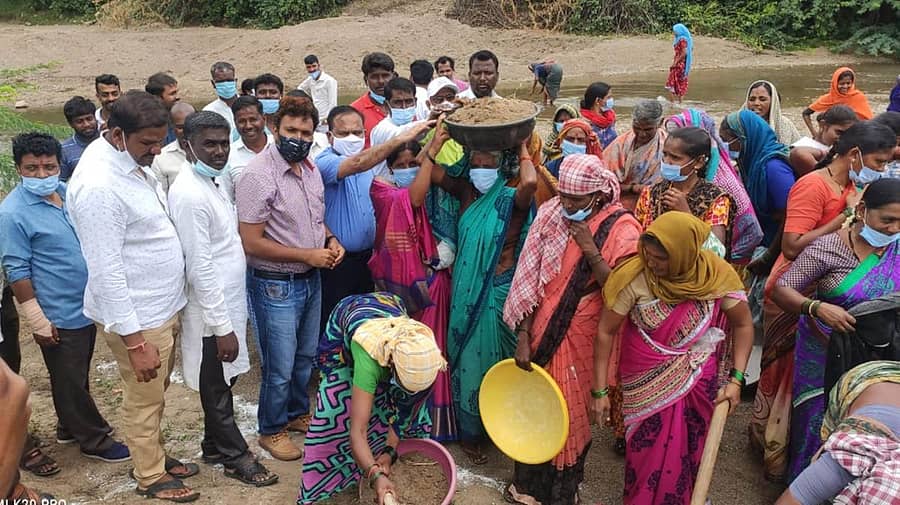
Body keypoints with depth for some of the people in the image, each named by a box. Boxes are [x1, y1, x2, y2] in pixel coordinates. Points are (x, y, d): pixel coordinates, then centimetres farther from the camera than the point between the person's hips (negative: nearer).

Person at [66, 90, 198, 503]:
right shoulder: (98, 186, -27)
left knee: (156, 395, 25)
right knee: (144, 401, 12)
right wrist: (135, 341, -23)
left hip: (162, 306, 9)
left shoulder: (131, 160, 2)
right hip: (137, 318, -8)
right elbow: (106, 272, -26)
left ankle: (156, 455, 44)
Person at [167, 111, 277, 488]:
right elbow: (199, 268, -24)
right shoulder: (190, 193, -23)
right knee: (216, 389, 10)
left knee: (221, 384, 22)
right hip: (212, 313, -9)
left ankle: (215, 446, 38)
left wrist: (229, 317, 17)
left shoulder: (210, 183, 7)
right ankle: (236, 456, 25)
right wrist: (222, 326, -22)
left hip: (228, 304, 9)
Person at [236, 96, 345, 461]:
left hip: (311, 280, 8)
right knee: (280, 368, 6)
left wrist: (329, 239, -2)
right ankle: (272, 430, 28)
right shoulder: (258, 175, -21)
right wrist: (307, 255, -20)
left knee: (306, 357, 22)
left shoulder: (310, 168, 4)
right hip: (275, 284, -7)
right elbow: (251, 242, -22)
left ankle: (297, 413, 43)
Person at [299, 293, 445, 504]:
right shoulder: (370, 358, -49)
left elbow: (404, 406, -19)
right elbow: (357, 432, -50)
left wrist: (390, 450, -27)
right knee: (338, 406, -14)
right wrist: (376, 476, -62)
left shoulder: (423, 351, -35)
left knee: (409, 402, 2)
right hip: (343, 329, -4)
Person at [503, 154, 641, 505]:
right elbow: (530, 281, -3)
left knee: (571, 410, 9)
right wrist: (523, 337, -5)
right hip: (542, 329, 3)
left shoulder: (622, 229, -13)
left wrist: (591, 251, -26)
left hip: (583, 337, -3)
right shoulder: (550, 216, -3)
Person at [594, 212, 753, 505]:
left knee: (691, 451, 17)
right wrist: (600, 391, -14)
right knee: (650, 455, 8)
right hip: (647, 381, -2)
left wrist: (736, 379, -9)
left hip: (698, 380, 2)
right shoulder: (634, 276, -23)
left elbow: (743, 325, -2)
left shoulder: (717, 275, -17)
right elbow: (605, 332, -15)